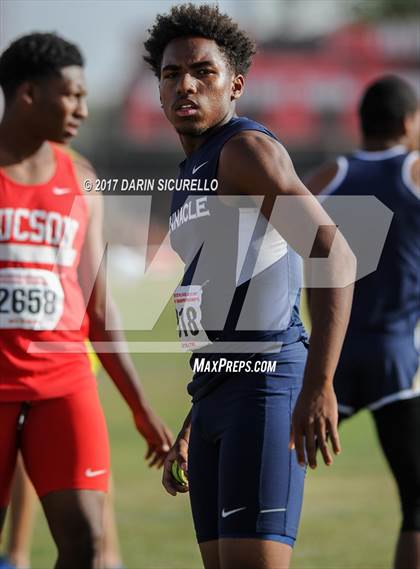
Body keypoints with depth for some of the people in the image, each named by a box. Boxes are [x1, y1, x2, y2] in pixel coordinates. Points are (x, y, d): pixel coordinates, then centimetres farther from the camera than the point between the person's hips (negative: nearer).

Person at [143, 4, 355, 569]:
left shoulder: (246, 148, -7)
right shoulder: (193, 177, 23)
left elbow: (335, 254, -21)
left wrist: (318, 385, -30)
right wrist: (189, 433, 25)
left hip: (267, 385, -10)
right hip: (216, 399, 10)